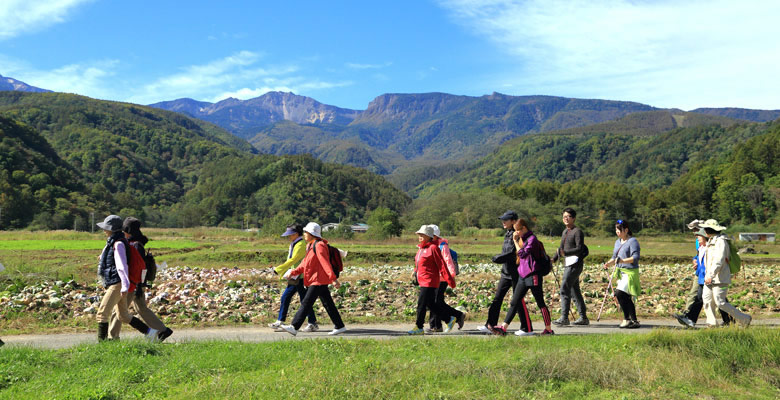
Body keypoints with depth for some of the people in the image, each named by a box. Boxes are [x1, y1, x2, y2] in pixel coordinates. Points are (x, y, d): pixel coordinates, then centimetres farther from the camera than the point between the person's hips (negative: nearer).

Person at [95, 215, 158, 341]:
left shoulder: (118, 244, -15)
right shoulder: (113, 242, 16)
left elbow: (122, 266, -21)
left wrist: (125, 287, -25)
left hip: (117, 285, -10)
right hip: (114, 284, 10)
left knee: (102, 313, -7)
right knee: (123, 316, 11)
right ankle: (150, 332, 14)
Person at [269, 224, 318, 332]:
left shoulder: (301, 245, -15)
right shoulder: (294, 244, 17)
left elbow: (293, 260, -23)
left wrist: (279, 269, -23)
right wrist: (282, 272, 20)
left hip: (301, 278, -10)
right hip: (295, 277, 10)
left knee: (304, 300, -4)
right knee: (285, 297, 10)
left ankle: (313, 324, 4)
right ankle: (280, 322, 16)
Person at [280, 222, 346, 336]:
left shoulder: (318, 246, -14)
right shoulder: (311, 246, 17)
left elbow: (325, 263, -21)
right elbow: (305, 264, 19)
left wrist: (333, 278, -25)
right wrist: (293, 272, 10)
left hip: (318, 280, -10)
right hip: (320, 280, 10)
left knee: (306, 303, -9)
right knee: (328, 304, 11)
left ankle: (294, 327, -8)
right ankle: (339, 326, 15)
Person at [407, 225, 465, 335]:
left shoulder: (433, 248, -12)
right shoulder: (421, 248, 14)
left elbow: (442, 265, -14)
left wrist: (450, 280, -14)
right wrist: (415, 271, 9)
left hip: (429, 281, -9)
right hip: (422, 281, 9)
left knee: (421, 303, -7)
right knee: (431, 304, 13)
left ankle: (419, 328, 5)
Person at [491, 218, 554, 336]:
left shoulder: (532, 239, -11)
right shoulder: (522, 239, 14)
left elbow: (523, 254, -19)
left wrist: (515, 241, -12)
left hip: (533, 275, -8)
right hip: (522, 276, 8)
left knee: (540, 302, 2)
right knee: (515, 302, 3)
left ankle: (549, 329, 13)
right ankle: (504, 327, 1)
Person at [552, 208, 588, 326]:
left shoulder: (577, 232, -8)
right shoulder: (565, 231, 19)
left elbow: (580, 249, -18)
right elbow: (561, 248, 25)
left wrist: (565, 253, -30)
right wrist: (553, 259, 14)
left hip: (575, 264, -9)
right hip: (567, 264, 9)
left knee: (564, 289, -14)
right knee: (575, 291, 12)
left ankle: (564, 318, -14)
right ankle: (583, 317, 20)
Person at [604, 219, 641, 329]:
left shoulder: (633, 241, -8)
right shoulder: (617, 242, 17)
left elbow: (635, 258, -17)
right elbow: (614, 257, 23)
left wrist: (623, 261, -28)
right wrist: (609, 263, 4)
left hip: (630, 272, -8)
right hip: (620, 273, 8)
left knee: (620, 293, -19)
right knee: (626, 298, 9)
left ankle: (627, 319, -8)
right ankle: (634, 321, 17)